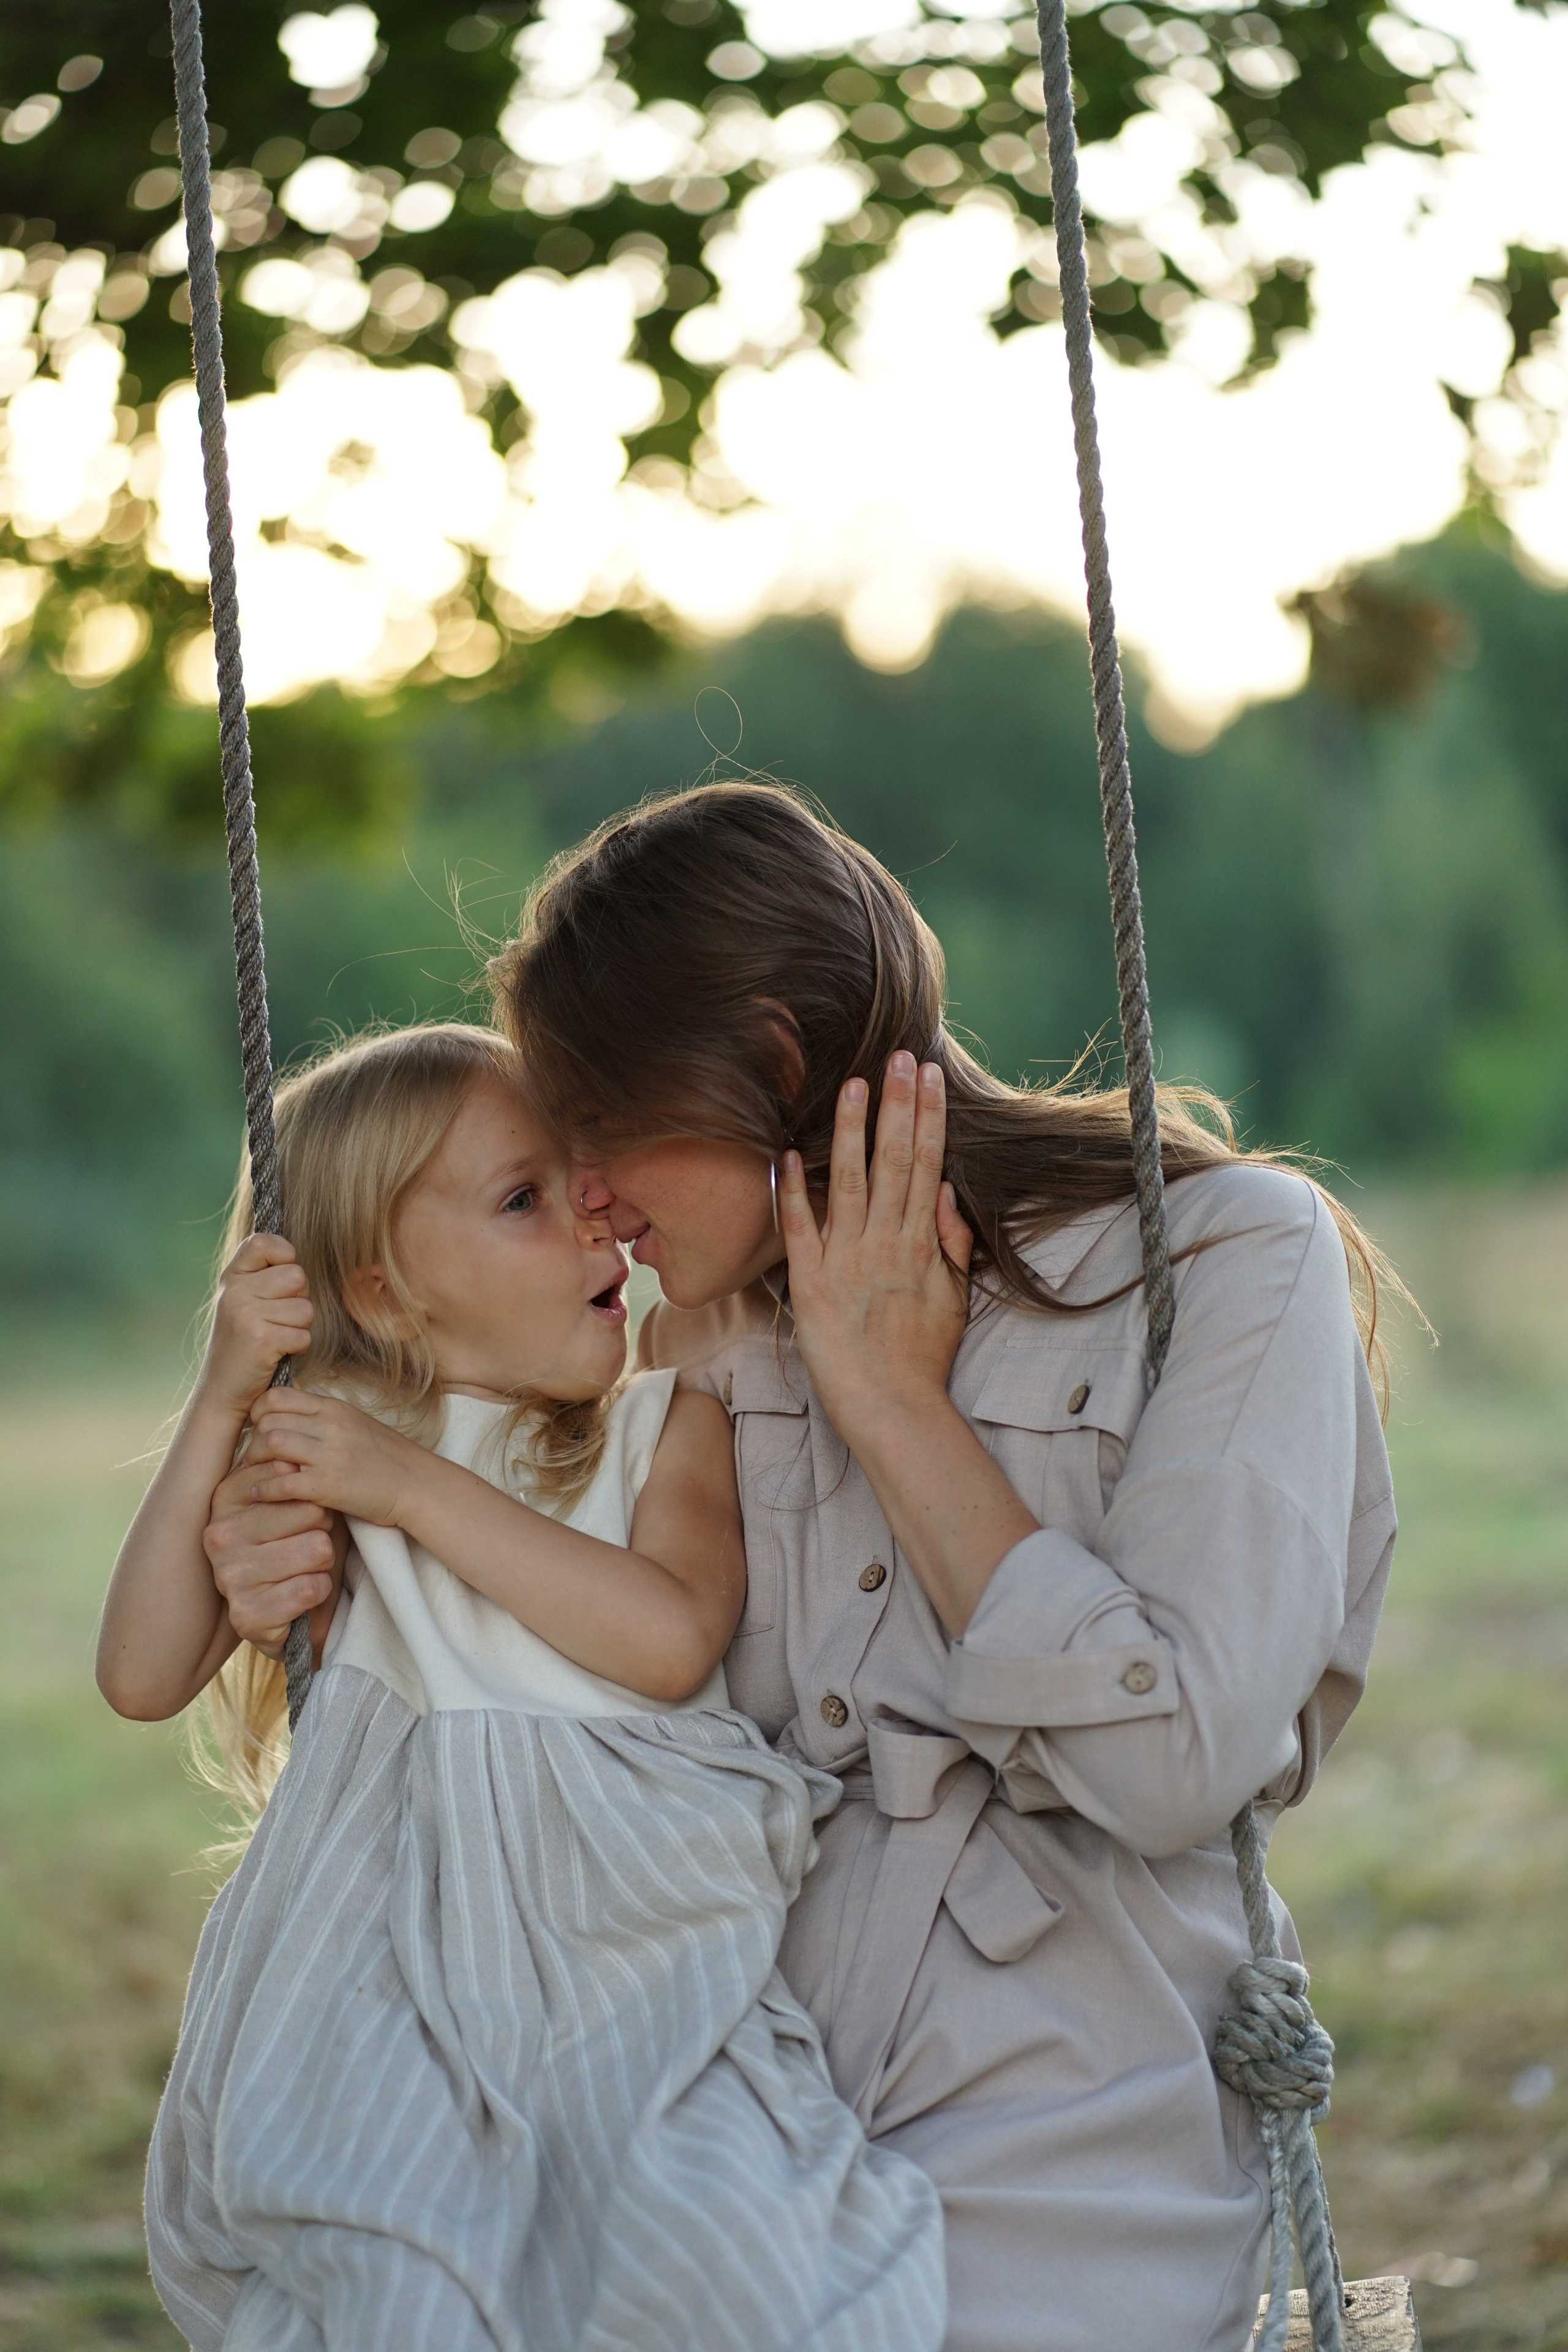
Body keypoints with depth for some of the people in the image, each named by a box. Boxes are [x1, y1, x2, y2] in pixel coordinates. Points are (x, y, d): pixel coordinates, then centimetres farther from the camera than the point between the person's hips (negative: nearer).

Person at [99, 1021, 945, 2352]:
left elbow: (671, 1639, -13)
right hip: (409, 1985, 0)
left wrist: (420, 1491, -12)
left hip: (632, 1945, 0)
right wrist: (220, 1405, -5)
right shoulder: (329, 1452, 11)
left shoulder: (673, 1427, 8)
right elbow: (145, 1678, 1)